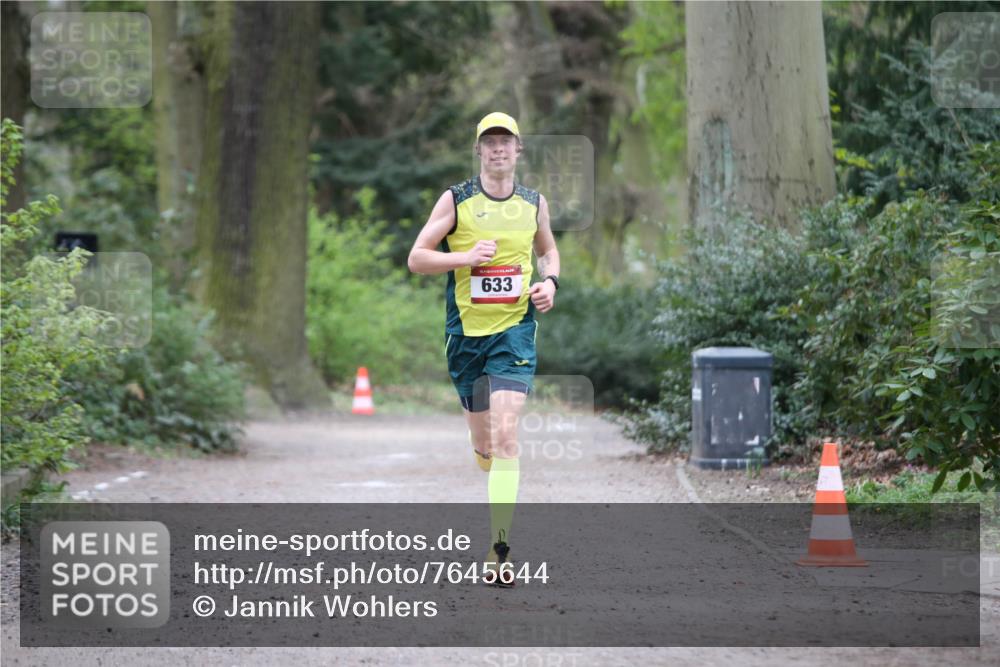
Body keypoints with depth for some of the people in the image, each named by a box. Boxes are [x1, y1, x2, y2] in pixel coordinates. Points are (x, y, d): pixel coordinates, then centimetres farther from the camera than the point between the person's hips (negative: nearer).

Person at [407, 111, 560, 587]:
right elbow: (416, 258, 0)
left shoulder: (534, 204, 7)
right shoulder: (456, 200, 0)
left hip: (516, 330, -1)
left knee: (505, 434, -16)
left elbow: (548, 249, 26)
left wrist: (550, 282, 5)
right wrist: (465, 257, -15)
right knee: (482, 443, 8)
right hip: (465, 331, 1)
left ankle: (500, 549, -19)